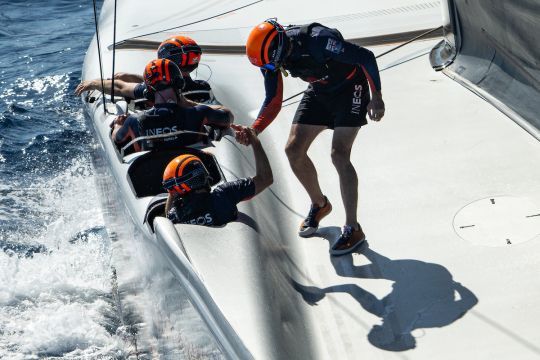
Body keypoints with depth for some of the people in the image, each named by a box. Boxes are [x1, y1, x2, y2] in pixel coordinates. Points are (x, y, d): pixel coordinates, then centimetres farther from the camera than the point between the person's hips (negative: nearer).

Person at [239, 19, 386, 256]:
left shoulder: (319, 41, -37)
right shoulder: (273, 55, -15)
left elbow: (366, 57, -28)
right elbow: (273, 103, -7)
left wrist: (376, 97, -22)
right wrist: (253, 131, -22)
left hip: (350, 87, -7)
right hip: (319, 92, 7)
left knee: (339, 155, -19)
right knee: (293, 150, -1)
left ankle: (353, 229, -11)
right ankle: (319, 204, 24)